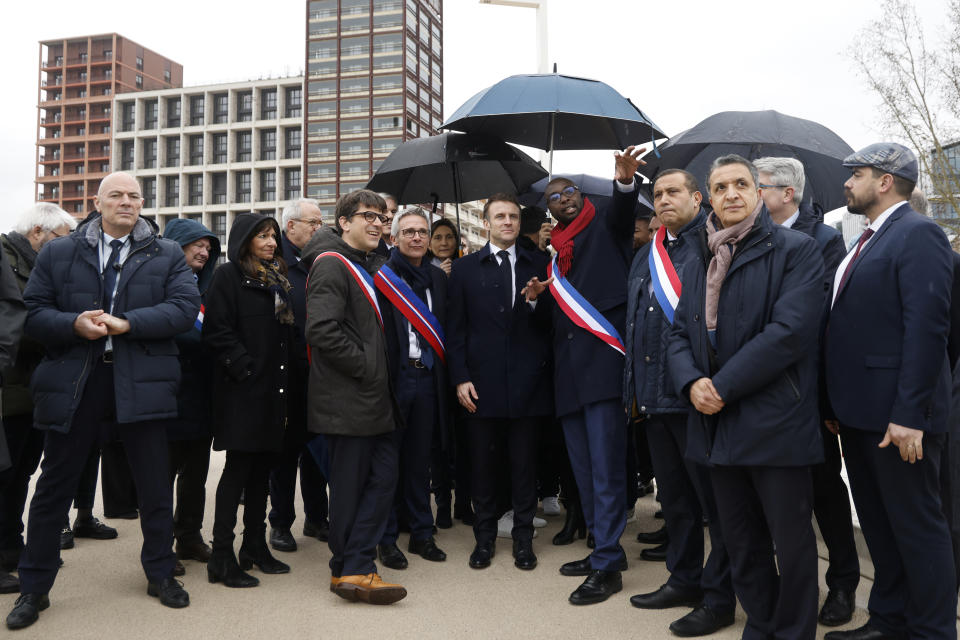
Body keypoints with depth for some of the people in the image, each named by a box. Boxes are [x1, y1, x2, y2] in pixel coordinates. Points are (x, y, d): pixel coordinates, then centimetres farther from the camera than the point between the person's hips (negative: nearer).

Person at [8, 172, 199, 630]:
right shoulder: (58, 253, 9)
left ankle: (161, 575, 27)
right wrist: (74, 324, -15)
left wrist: (128, 323, -17)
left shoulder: (167, 255, 6)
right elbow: (33, 312, 4)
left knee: (154, 486, 8)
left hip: (141, 383, 0)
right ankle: (33, 589, 25)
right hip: (73, 383, 1)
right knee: (54, 487, 9)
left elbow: (185, 307, -6)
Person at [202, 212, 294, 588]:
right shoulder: (228, 276, -5)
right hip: (243, 388, -7)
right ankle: (222, 558, 1)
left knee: (262, 467, 12)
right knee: (238, 468, -6)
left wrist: (286, 371, 10)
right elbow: (218, 331, -14)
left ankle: (255, 546, 22)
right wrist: (246, 368, -18)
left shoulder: (278, 278, 18)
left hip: (274, 387, 7)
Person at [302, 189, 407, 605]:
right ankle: (352, 570, 12)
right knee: (350, 483, 0)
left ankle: (351, 568, 17)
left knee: (383, 476, 8)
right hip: (347, 398, -9)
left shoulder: (373, 265, 19)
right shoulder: (332, 265, -11)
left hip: (374, 396, 9)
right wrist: (364, 365, -17)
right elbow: (322, 329, -24)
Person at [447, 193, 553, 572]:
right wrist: (460, 378, -3)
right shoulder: (465, 268, 8)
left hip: (526, 381, 0)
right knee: (482, 463, 7)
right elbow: (457, 328, 4)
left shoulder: (538, 266, 8)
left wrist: (536, 303, -16)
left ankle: (523, 538, 20)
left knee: (524, 463, 7)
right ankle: (484, 537, 22)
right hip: (482, 381, 0)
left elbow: (551, 323, 5)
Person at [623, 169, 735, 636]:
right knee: (674, 497, 18)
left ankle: (718, 597, 15)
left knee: (714, 498, 3)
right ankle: (684, 580, 32)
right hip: (655, 397, 8)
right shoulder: (645, 257, 17)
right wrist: (633, 388, 16)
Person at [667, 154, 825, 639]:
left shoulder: (796, 250, -4)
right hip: (717, 425, 6)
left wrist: (724, 387, -17)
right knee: (740, 542, 16)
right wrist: (691, 382, -9)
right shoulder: (696, 263, 15)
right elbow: (680, 333, 11)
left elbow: (789, 330, -16)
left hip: (776, 424, -5)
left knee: (791, 543, 6)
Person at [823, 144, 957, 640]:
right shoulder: (867, 242, 16)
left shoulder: (918, 235, -11)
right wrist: (836, 403, 14)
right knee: (878, 523, 18)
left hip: (896, 415, -9)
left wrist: (909, 414, -23)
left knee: (917, 525, 3)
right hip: (859, 412, 9)